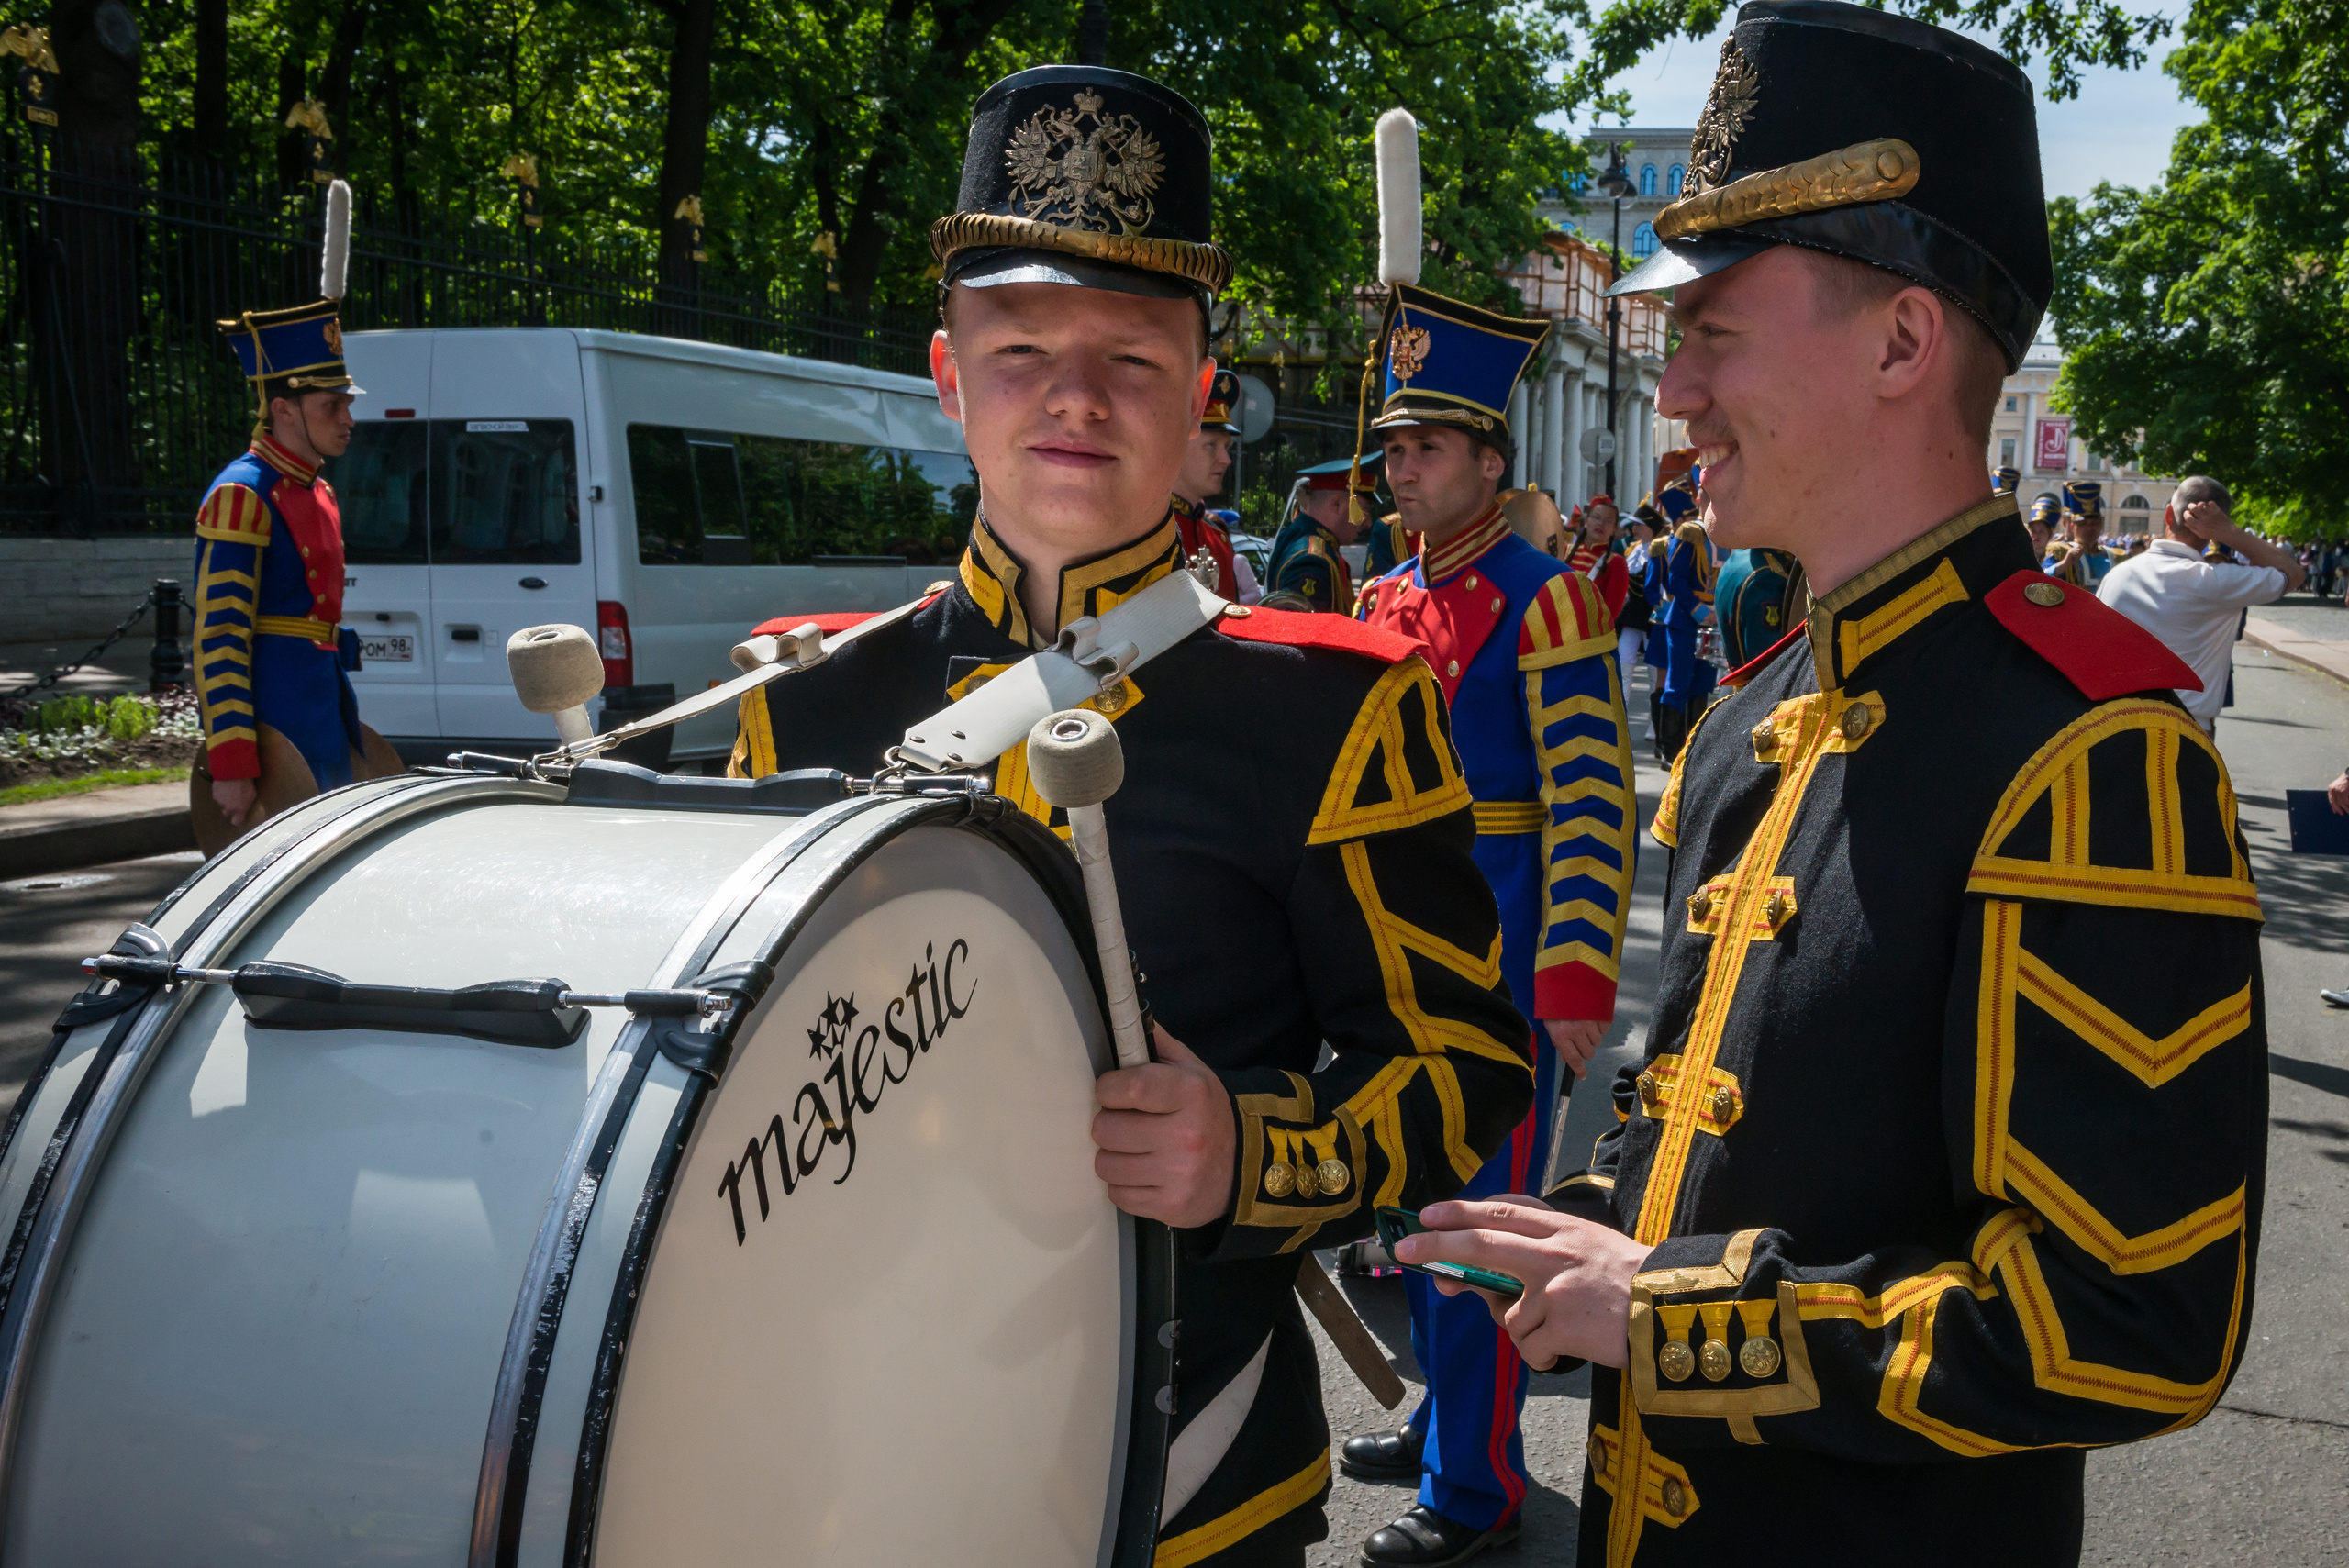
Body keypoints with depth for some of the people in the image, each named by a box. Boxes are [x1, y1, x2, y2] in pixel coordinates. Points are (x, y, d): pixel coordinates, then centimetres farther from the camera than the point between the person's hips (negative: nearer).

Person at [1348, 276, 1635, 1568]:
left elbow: (1592, 805, -18)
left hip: (1501, 955, -7)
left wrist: (1578, 979, -22)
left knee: (1485, 1208, 1)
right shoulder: (1386, 600, 9)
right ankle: (1444, 1416, 36)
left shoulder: (1545, 599, -13)